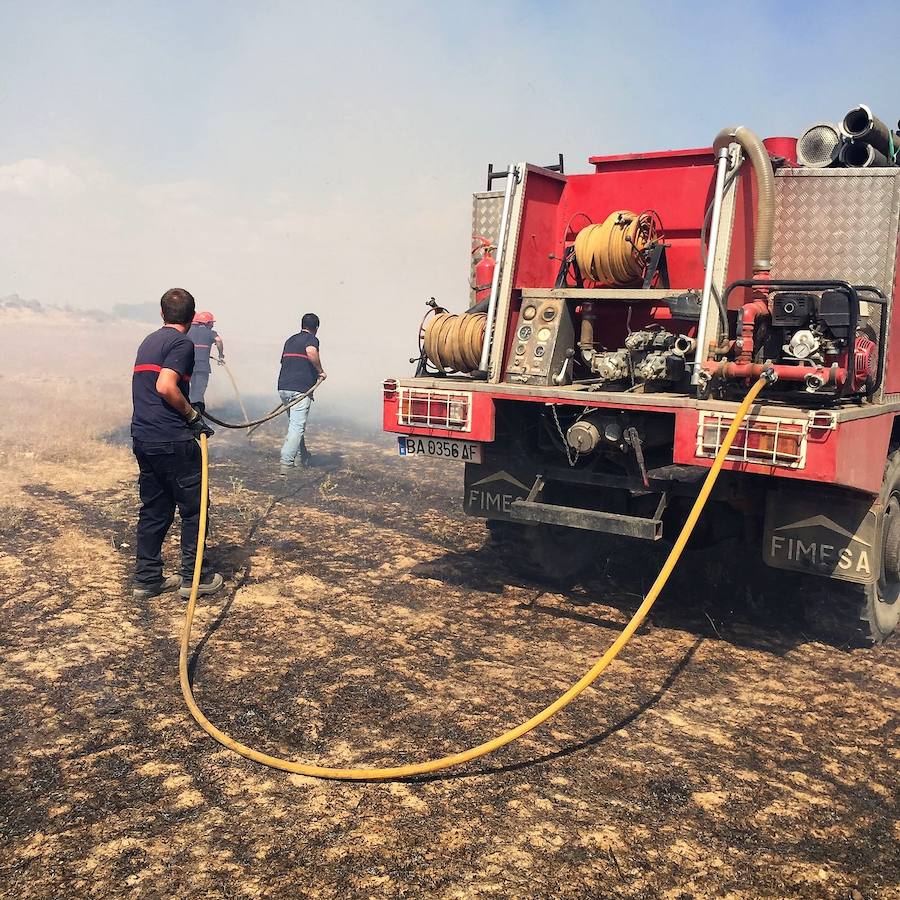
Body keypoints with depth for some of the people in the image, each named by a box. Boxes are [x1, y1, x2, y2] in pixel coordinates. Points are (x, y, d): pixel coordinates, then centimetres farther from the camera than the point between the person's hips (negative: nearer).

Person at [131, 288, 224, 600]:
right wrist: (193, 415, -10)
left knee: (154, 509, 14)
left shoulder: (149, 341, 17)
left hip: (142, 438, 8)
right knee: (193, 508, 4)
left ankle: (147, 579, 18)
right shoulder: (182, 343, -9)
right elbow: (165, 386, -21)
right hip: (172, 440, -8)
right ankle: (193, 577, 9)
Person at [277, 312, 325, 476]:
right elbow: (311, 352, -25)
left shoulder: (290, 340, 22)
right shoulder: (311, 339, -2)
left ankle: (302, 458, 30)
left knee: (294, 423, 21)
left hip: (283, 387, 8)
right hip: (300, 388, -8)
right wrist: (320, 371, -11)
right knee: (297, 426, -10)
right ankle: (286, 464, -19)